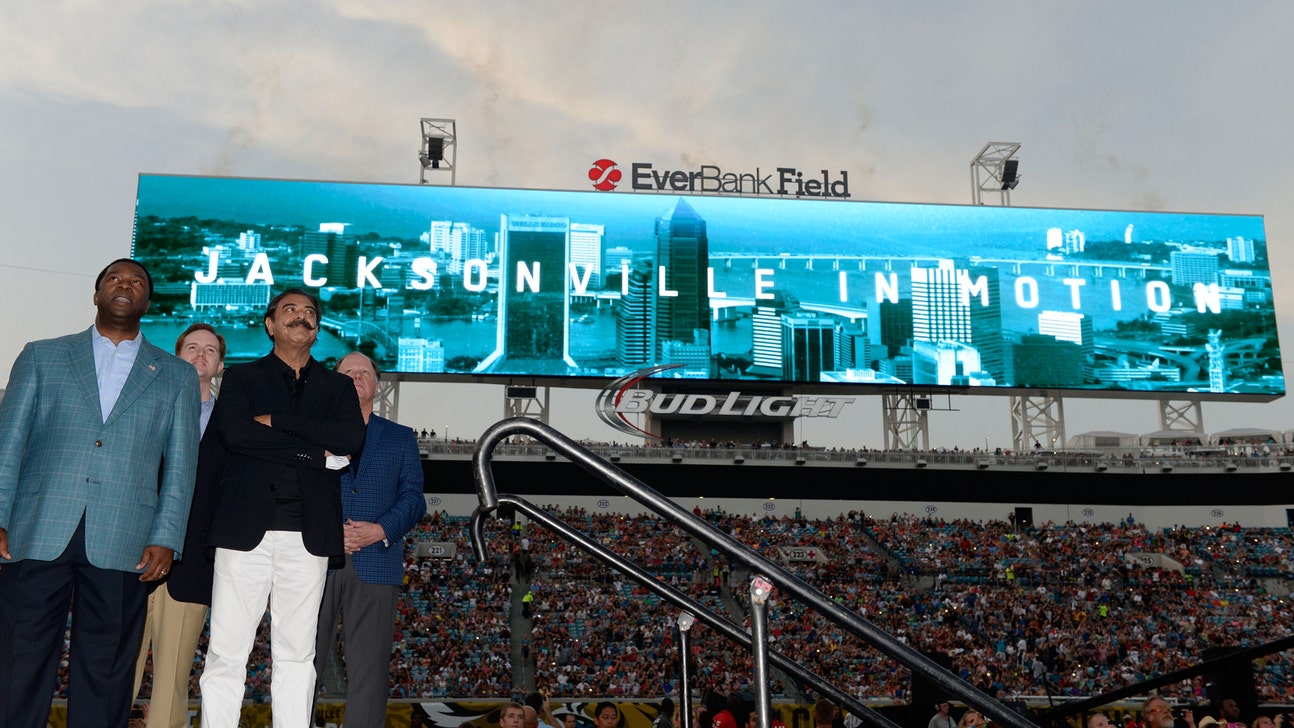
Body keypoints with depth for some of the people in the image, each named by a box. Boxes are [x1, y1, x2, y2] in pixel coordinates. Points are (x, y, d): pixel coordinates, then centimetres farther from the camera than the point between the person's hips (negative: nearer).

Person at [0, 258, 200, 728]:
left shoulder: (177, 377, 14)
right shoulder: (42, 357, 14)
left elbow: (180, 465, 8)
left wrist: (166, 539, -3)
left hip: (122, 546, 0)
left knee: (104, 678, 4)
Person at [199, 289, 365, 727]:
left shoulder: (337, 386, 17)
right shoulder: (241, 377, 12)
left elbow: (351, 436, -3)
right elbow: (235, 432, -7)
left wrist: (276, 421, -7)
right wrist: (315, 453, -8)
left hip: (309, 534, 2)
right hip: (246, 527, -1)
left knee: (297, 655, 4)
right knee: (226, 654, -2)